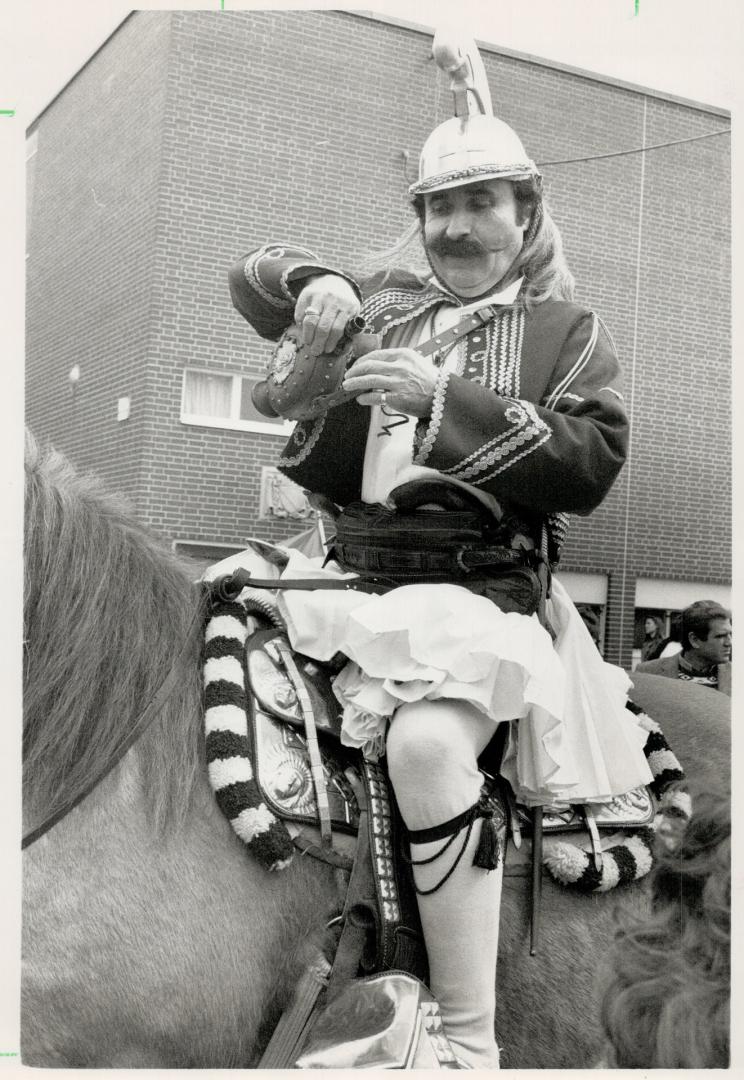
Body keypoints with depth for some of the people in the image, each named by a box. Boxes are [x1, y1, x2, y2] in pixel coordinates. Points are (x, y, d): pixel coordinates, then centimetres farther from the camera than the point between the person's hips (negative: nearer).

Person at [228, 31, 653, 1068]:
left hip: (477, 585, -5)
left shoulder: (565, 329, 13)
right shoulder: (383, 298, 23)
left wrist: (445, 397, -14)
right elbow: (251, 272, 27)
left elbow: (594, 460, -4)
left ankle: (472, 1040, -21)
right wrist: (311, 284, 3)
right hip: (339, 568, 5)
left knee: (427, 741, -32)